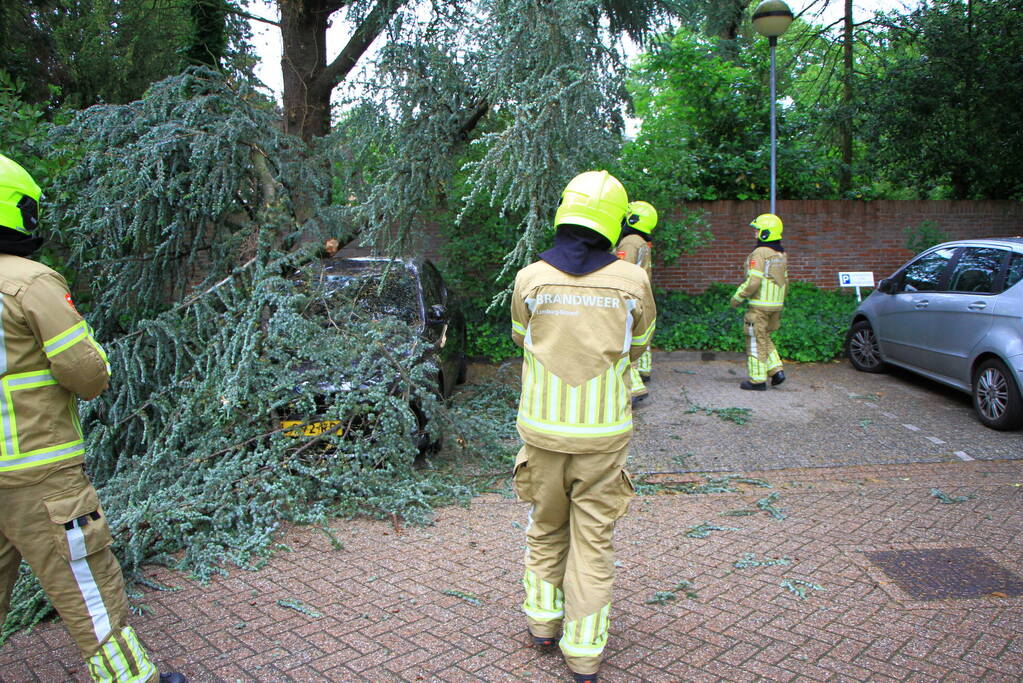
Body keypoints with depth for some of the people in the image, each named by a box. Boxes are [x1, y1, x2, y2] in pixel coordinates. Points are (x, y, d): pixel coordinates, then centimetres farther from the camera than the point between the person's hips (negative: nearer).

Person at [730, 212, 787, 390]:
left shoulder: (759, 254, -15)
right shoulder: (781, 254, 11)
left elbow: (753, 282, -21)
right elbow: (785, 281, 16)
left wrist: (737, 297, -9)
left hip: (760, 305, -8)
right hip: (776, 305, 8)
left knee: (756, 341, -1)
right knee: (765, 338, 21)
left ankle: (757, 380, 3)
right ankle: (776, 370, 12)